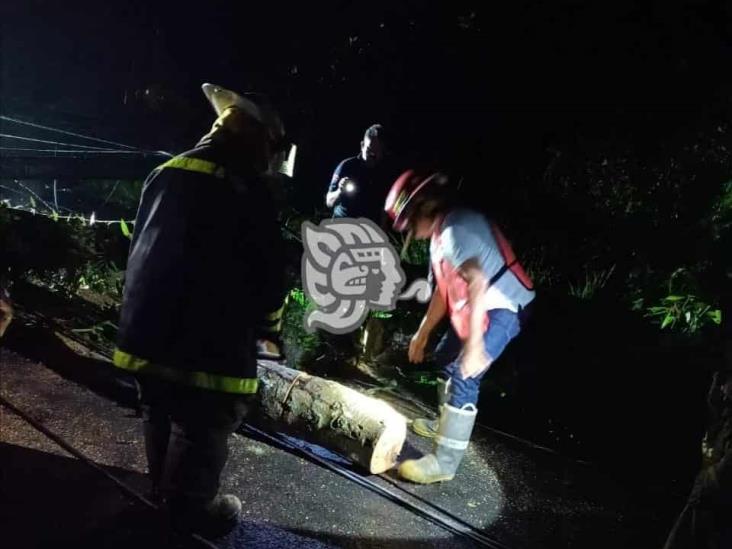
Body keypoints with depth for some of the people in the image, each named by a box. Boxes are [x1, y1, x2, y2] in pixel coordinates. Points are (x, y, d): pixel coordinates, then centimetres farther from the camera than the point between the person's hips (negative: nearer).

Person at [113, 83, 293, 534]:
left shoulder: (166, 173, 4)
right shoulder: (250, 192, -19)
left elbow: (139, 247, 14)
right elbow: (268, 278, -16)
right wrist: (267, 315, 6)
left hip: (147, 329, 8)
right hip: (208, 342, -8)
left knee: (161, 414, 25)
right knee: (203, 428, 12)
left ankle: (164, 487, 46)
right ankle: (192, 509, 30)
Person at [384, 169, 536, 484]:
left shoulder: (456, 228, -21)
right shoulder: (441, 236, 13)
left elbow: (477, 283, -32)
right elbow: (444, 290, 20)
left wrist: (474, 344, -35)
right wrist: (422, 333, 25)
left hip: (501, 309, -11)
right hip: (482, 308, 11)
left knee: (463, 375, -17)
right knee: (447, 356, 24)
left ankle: (444, 462, -11)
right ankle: (446, 424, 42)